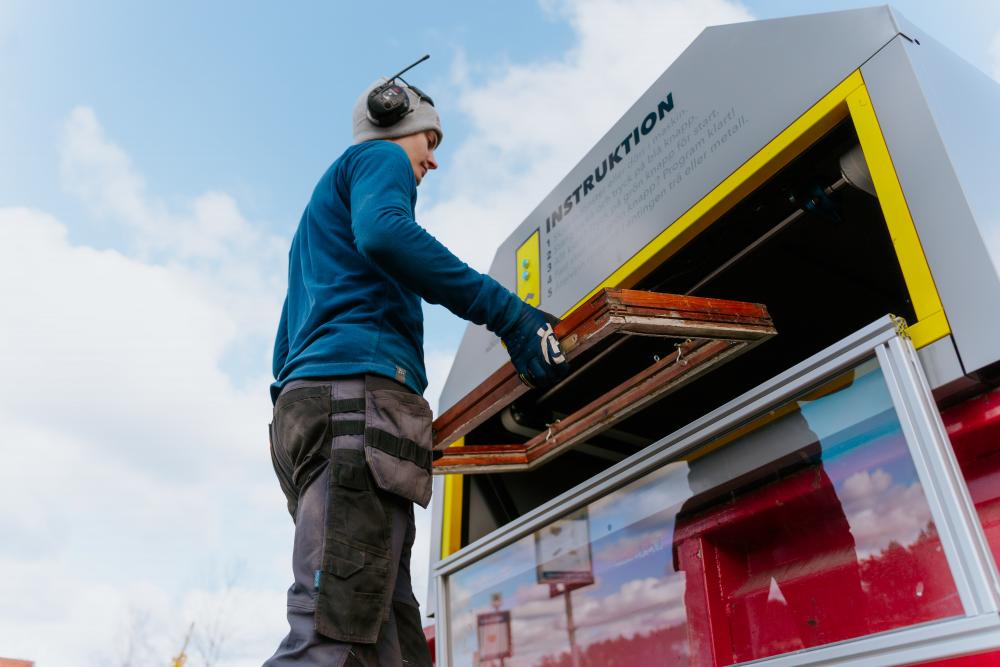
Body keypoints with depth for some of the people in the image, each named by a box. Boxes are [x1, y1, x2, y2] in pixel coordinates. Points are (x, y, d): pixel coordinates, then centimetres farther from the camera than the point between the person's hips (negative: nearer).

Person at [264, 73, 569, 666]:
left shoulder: (324, 202, 39)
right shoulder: (380, 158, 13)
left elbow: (286, 347, 33)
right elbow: (383, 232, -15)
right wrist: (509, 313, -17)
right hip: (357, 390, -9)